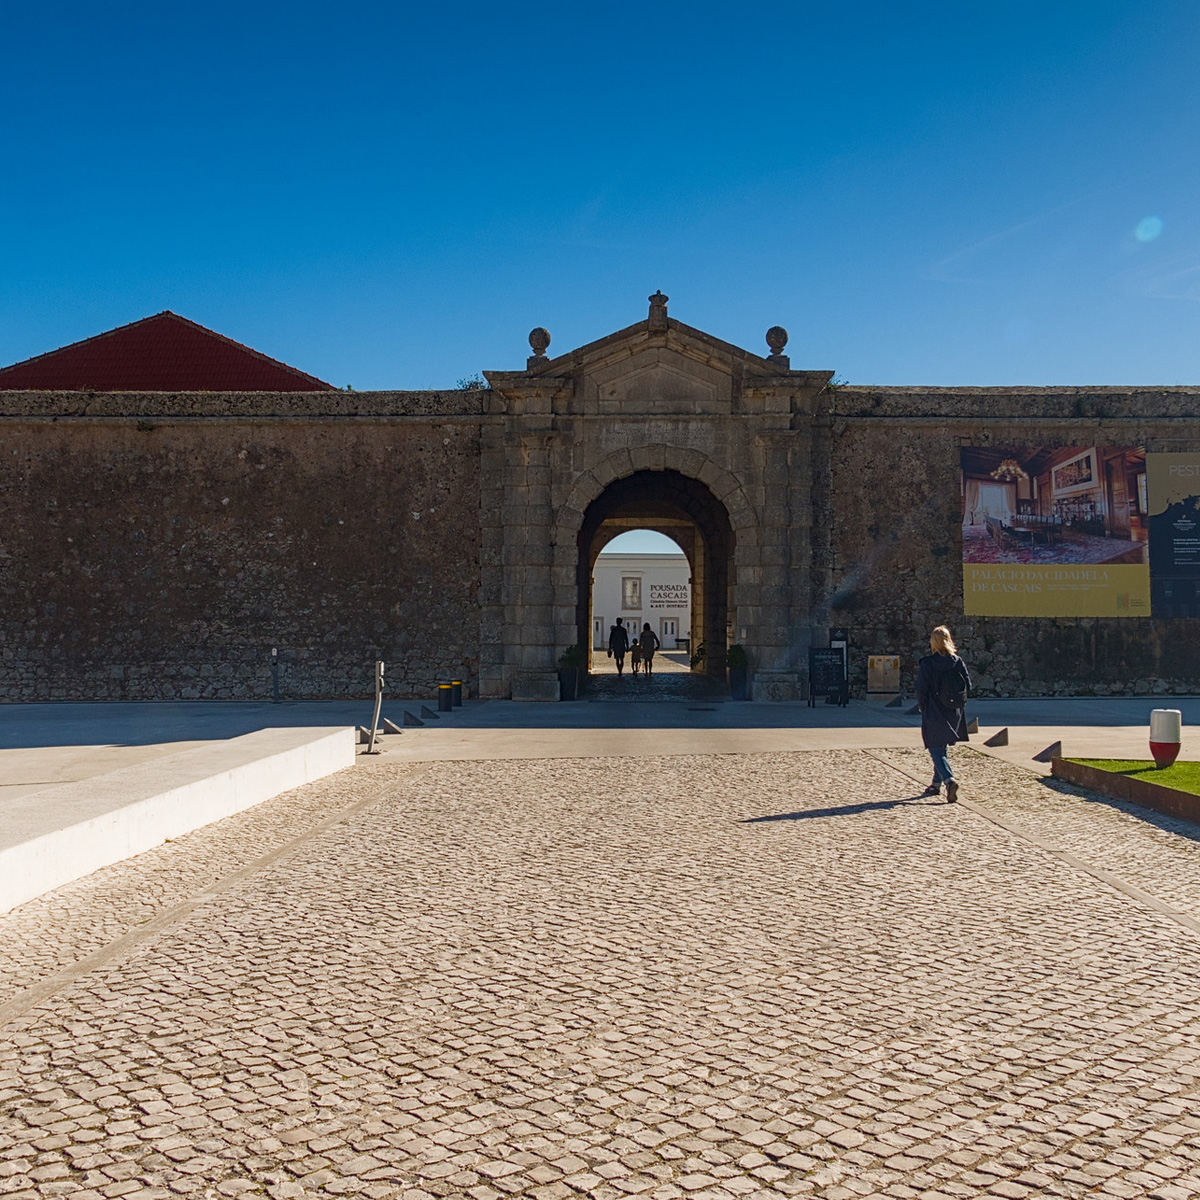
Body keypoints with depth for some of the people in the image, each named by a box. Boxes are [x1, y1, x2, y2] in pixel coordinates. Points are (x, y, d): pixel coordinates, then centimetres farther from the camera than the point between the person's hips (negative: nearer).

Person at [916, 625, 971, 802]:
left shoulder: (926, 664, -12)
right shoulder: (958, 662, -2)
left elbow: (921, 690, -9)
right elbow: (968, 685, 0)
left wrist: (922, 708, 7)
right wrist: (956, 701, 14)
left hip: (934, 713, -5)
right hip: (954, 714, 5)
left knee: (936, 751, -2)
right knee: (941, 749, 20)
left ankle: (949, 780, -24)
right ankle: (936, 784, 29)